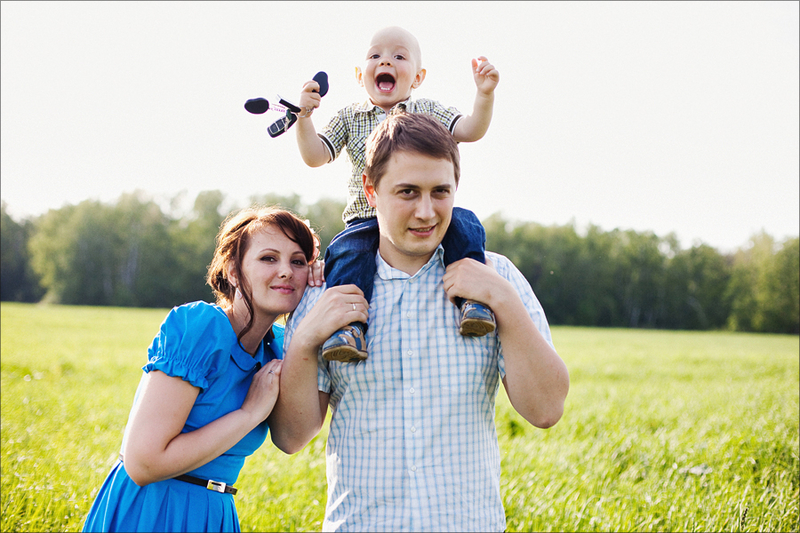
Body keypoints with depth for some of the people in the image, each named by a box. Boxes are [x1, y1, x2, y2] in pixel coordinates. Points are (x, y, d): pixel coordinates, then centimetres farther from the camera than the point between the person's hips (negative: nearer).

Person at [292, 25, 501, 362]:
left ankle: (473, 298, -27)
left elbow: (470, 131, 2)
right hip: (367, 220, 0)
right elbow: (314, 156, 7)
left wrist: (485, 94, -15)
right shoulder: (349, 118, 16)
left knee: (462, 224, -29)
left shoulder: (427, 112, 15)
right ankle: (347, 325, -34)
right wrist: (304, 116, -9)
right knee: (348, 251, -32)